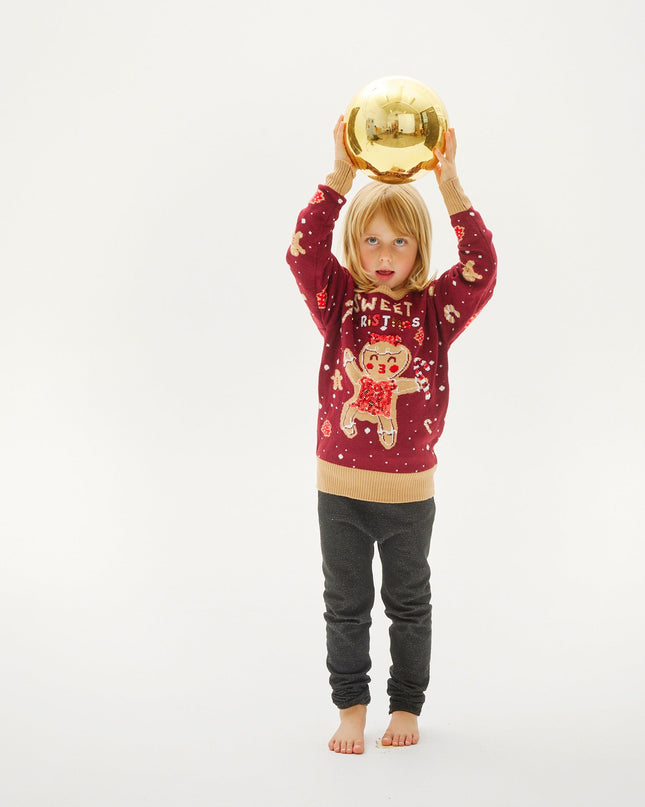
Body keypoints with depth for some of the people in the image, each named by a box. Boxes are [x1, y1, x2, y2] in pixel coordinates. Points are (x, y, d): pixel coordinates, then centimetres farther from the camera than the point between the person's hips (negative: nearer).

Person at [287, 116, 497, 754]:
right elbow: (303, 251, -18)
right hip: (340, 486, 0)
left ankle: (406, 704, 33)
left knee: (409, 603, 15)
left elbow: (481, 269, -19)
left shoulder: (435, 308, -4)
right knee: (346, 604, 13)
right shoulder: (339, 300, -3)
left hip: (410, 490, 0)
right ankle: (351, 705, 29)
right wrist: (341, 175, -26)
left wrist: (449, 184, -25)